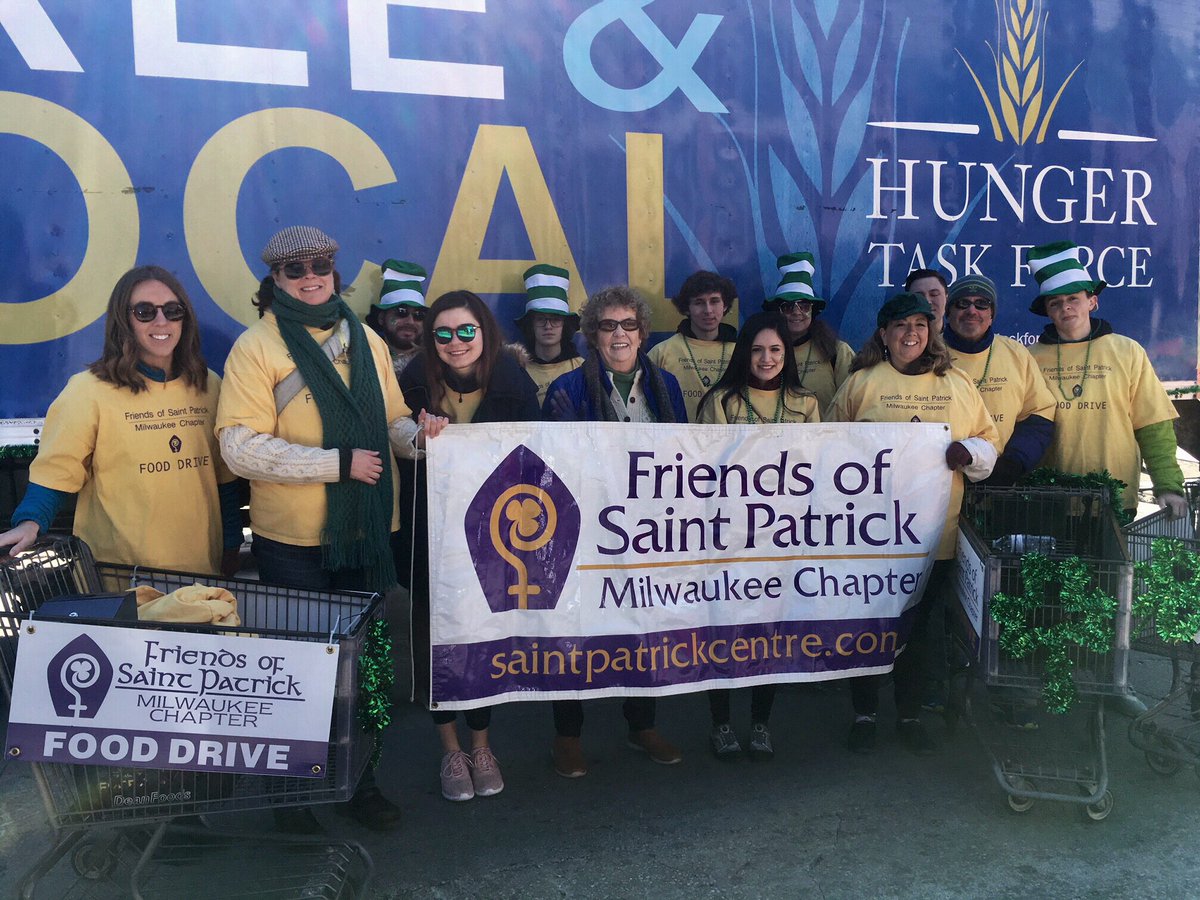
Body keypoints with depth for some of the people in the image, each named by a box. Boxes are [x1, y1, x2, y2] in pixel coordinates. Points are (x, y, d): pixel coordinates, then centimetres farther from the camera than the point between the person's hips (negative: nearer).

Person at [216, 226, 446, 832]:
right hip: (293, 542, -4)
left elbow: (392, 421, 13)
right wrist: (339, 463, -19)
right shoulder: (258, 346, -6)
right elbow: (241, 448, -15)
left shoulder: (366, 341, 9)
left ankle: (357, 778, 31)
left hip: (368, 532, 4)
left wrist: (418, 434, -11)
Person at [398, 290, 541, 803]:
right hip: (432, 539, 0)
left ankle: (481, 746, 29)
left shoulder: (514, 387, -6)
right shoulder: (415, 386, -7)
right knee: (435, 639, 6)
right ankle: (450, 749, 26)